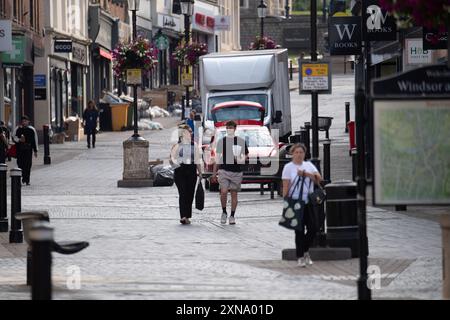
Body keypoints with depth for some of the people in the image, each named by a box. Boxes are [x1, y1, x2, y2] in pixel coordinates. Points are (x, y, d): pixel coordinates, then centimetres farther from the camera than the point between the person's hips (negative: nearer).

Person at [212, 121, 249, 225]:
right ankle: (224, 212, 6)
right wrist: (214, 172, 10)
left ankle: (232, 216, 14)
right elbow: (217, 157, 11)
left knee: (234, 194, 4)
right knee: (224, 192, -14)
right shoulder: (221, 141, 6)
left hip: (237, 171, 0)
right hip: (224, 170, 0)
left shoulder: (241, 141, 4)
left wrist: (241, 160, -14)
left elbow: (246, 155, 9)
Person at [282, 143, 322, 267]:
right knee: (299, 230, -2)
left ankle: (305, 251, 22)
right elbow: (286, 186, -3)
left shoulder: (309, 165, 11)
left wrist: (306, 174, -14)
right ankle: (300, 257, 7)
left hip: (308, 202, 4)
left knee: (313, 228, -1)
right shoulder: (288, 167, 1)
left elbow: (319, 178, -2)